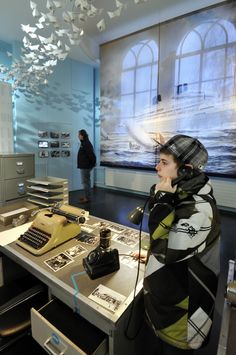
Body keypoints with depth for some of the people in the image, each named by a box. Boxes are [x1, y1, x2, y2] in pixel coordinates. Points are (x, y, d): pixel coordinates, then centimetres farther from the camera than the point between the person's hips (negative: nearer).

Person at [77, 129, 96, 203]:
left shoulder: (86, 144, -18)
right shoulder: (84, 143, 14)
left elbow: (91, 155, -24)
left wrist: (92, 164, -14)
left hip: (85, 166, -10)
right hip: (84, 166, 10)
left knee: (85, 182, -5)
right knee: (86, 182, 15)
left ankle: (87, 198, 2)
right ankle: (87, 196, 25)